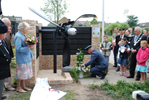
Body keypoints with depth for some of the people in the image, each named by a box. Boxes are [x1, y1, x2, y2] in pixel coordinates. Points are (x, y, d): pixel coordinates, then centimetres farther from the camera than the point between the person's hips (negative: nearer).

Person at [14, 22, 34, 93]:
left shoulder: (23, 35, 11)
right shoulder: (18, 36, -18)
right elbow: (18, 48, -23)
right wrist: (28, 48, -27)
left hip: (26, 57, 9)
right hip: (21, 58, -9)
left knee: (24, 72, 16)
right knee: (21, 72, 1)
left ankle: (23, 86, 28)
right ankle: (18, 87, 15)